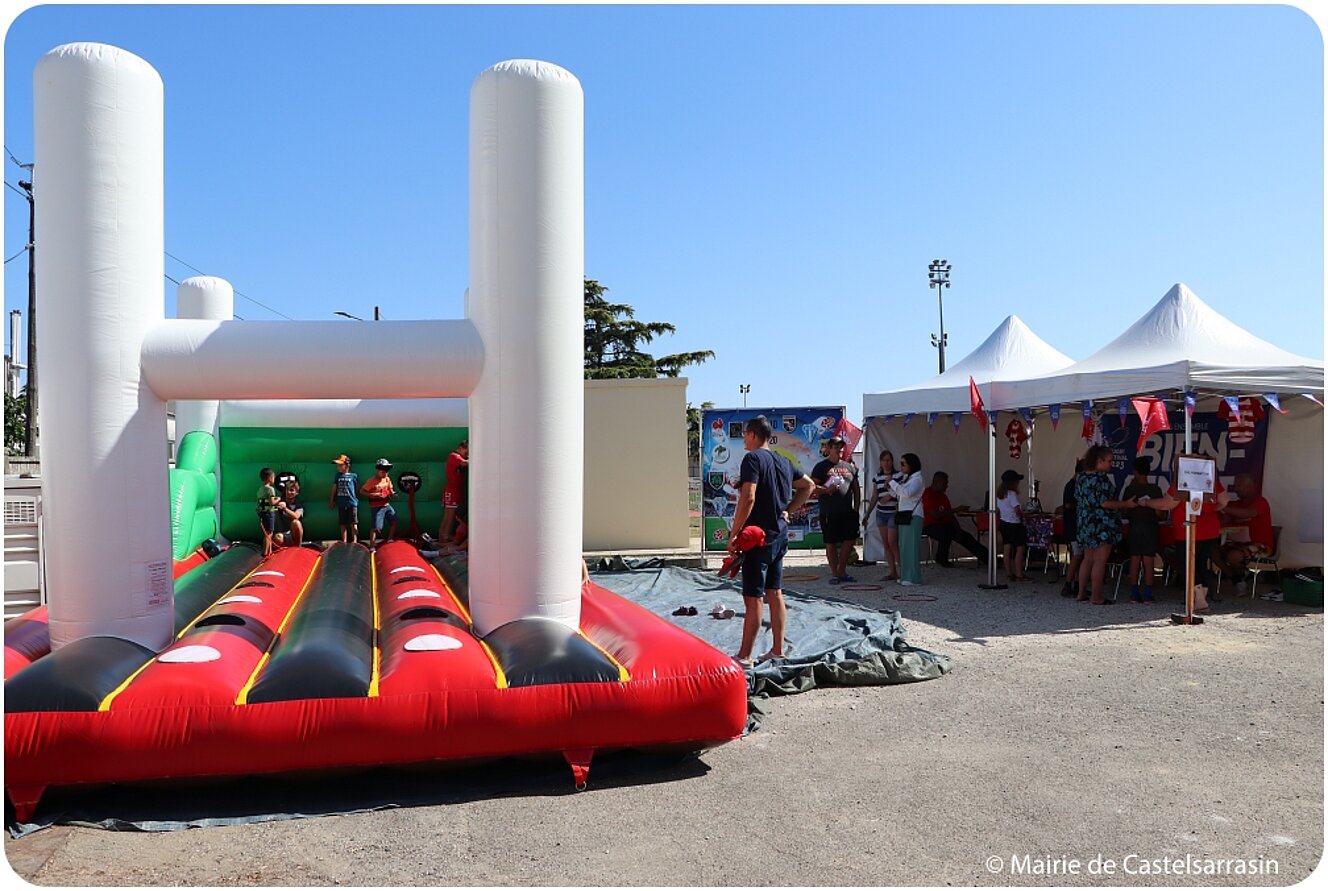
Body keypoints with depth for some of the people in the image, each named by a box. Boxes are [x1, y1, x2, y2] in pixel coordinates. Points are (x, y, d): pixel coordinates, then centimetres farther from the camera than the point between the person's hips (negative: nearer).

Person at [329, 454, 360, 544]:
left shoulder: (353, 476, -1)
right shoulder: (338, 476, 10)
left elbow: (357, 488, 9)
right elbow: (334, 488, 15)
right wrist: (331, 501, 16)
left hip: (352, 503, -4)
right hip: (341, 504, 4)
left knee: (353, 524, -3)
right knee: (343, 524, 7)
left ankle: (354, 541, -2)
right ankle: (344, 542, 12)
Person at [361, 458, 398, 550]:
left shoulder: (387, 479, 6)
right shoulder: (372, 481, -13)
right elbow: (362, 491, -13)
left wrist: (393, 493, -5)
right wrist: (373, 494, -25)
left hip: (387, 505, 7)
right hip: (376, 507, -7)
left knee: (394, 521, 10)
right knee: (375, 527, -7)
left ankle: (389, 540, 29)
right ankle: (372, 546, 2)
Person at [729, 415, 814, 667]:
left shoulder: (753, 459, -13)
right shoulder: (783, 461, 12)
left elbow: (748, 498, -23)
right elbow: (808, 485, 24)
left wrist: (734, 535, -20)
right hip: (780, 535, 8)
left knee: (753, 597, -4)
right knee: (775, 593, 14)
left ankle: (744, 656, 1)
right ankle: (777, 651, 19)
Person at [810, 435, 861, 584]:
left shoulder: (850, 467, 15)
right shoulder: (821, 467, 1)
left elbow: (856, 489, 18)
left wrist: (856, 508, 9)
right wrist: (826, 490, -21)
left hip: (848, 512, 4)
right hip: (829, 513, -4)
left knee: (850, 540, 3)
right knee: (831, 543, 1)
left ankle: (842, 571, 18)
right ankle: (834, 573, 12)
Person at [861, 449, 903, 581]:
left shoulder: (899, 475, -4)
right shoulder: (877, 477, 11)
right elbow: (874, 498, 15)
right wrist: (867, 515, 14)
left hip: (893, 513, -5)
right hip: (880, 513, 5)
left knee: (892, 543, -10)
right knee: (885, 544, 4)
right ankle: (892, 572, 9)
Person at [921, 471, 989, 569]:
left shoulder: (943, 496, 10)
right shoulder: (927, 495, -16)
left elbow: (951, 515, 9)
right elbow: (935, 515, -25)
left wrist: (958, 529, -7)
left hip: (943, 525, 8)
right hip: (930, 526, -8)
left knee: (966, 536, -2)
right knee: (946, 532, -35)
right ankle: (941, 560, -14)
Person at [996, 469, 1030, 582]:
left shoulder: (999, 494, 9)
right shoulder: (1012, 494, -16)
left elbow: (997, 511, 14)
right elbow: (1017, 510, -23)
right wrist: (1022, 515, -3)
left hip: (1003, 522, 9)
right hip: (1014, 524, -9)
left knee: (1007, 548, 9)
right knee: (1020, 548, -3)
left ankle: (1009, 573, 13)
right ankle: (1019, 574, -4)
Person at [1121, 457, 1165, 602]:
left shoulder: (1130, 489, -4)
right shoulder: (1155, 489, -6)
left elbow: (1125, 512, -2)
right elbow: (1158, 511, -8)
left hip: (1134, 528, 1)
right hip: (1150, 528, -1)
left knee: (1134, 560, 5)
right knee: (1148, 561, 3)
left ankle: (1134, 595, 6)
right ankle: (1147, 595, 4)